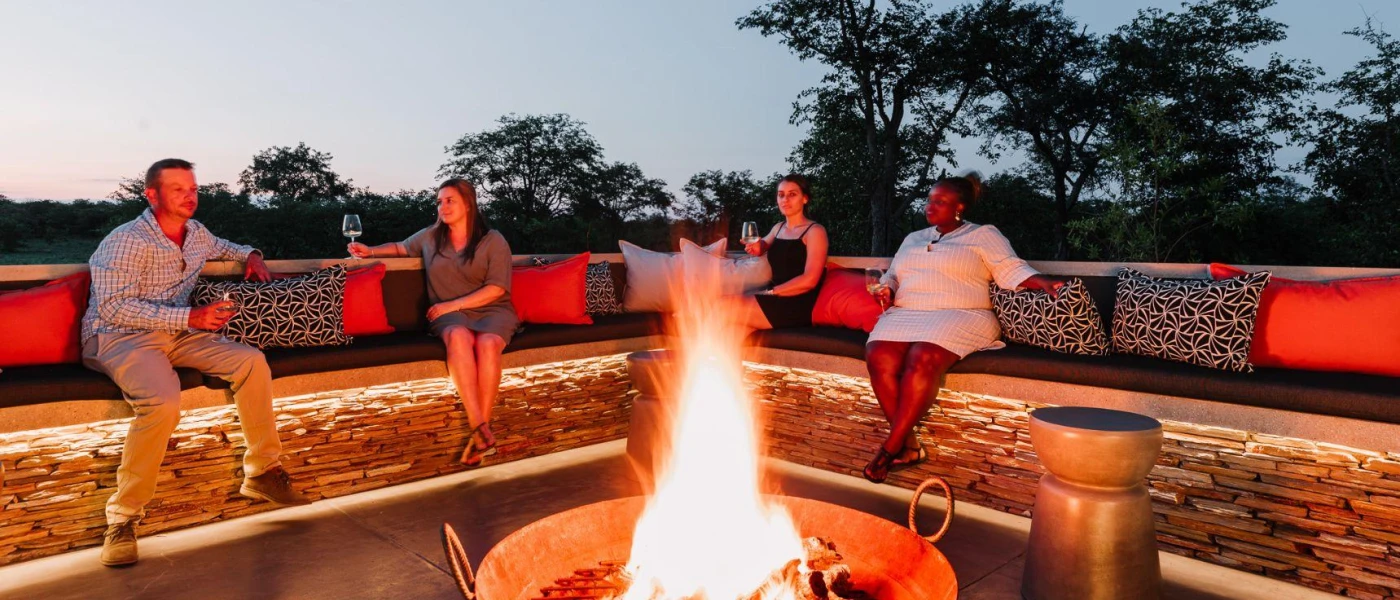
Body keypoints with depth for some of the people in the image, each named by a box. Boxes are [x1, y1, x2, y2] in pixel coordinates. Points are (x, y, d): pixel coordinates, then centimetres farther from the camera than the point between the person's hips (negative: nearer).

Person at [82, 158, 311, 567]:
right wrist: (191, 316, -27)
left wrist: (249, 255, 13)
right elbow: (113, 306, -21)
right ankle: (123, 516, -18)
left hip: (177, 334, 7)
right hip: (119, 337, -7)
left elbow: (220, 247, 35)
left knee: (252, 361, -15)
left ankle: (261, 473, -6)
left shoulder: (197, 233, 9)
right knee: (163, 401, -36)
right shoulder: (127, 241, -13)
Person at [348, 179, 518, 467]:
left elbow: (497, 289, -5)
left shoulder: (493, 240, 4)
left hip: (492, 311, -1)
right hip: (449, 314, 1)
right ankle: (482, 432, -44)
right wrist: (371, 251, 18)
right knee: (458, 336, -37)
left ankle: (480, 428, -35)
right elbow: (401, 247, 37)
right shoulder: (429, 237, 16)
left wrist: (452, 304, -11)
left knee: (487, 343, -37)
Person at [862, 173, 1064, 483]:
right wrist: (886, 288, 7)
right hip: (905, 314, 5)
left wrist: (1045, 283, -16)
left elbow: (1012, 270, 2)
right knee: (879, 356, -29)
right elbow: (892, 274, 30)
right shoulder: (913, 238, 29)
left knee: (922, 359, -36)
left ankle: (891, 446, -27)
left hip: (959, 316, -4)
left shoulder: (983, 235, 13)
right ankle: (909, 445, -24)